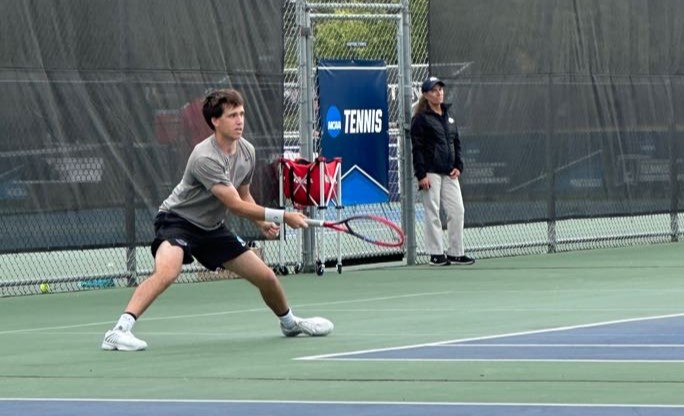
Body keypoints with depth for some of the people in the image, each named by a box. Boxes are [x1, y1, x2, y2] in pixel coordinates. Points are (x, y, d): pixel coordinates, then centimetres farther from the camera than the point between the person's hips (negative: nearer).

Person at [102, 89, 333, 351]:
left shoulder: (246, 151, -1)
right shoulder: (205, 158, -28)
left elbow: (243, 195, 16)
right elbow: (235, 205, -29)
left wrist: (261, 222, -2)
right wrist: (282, 217, -27)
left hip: (212, 228, 8)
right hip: (177, 219, -8)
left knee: (266, 277, 8)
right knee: (167, 272, -37)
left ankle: (289, 323, 39)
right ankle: (118, 332, -41)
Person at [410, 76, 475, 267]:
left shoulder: (448, 116, 15)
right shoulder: (421, 118, -5)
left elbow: (456, 143, 19)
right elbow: (417, 148, -9)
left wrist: (458, 166, 6)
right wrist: (421, 174, -15)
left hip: (449, 172, 6)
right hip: (431, 172, -6)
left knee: (457, 210, 3)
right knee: (433, 213, -3)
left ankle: (456, 253, 10)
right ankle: (436, 254, 2)